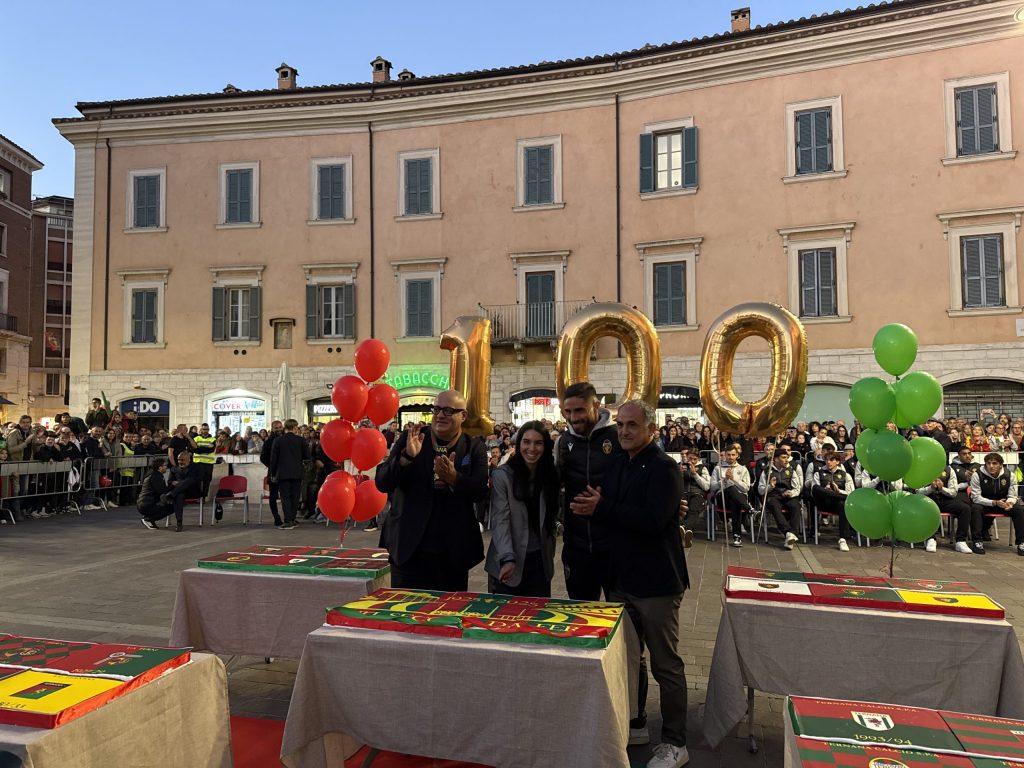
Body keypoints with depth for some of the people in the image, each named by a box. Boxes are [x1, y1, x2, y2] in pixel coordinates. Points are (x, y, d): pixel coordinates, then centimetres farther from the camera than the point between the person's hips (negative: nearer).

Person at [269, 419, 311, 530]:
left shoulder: (278, 441, -3)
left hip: (283, 473, -1)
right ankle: (292, 520, 14)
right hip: (297, 473, 1)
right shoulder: (300, 440, -2)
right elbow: (308, 456, 0)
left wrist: (273, 474, 8)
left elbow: (273, 458, -1)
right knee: (295, 497, 10)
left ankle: (288, 521, -9)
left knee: (285, 497, -1)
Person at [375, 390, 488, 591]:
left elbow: (480, 491, -10)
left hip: (453, 552, 1)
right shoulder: (409, 439, 1)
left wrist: (453, 477, -28)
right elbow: (381, 483, -6)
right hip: (408, 547, 0)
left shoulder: (474, 448, 1)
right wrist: (407, 457, -22)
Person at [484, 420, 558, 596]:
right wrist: (507, 558, -27)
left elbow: (551, 519, 10)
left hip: (540, 560, 4)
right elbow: (500, 521, -16)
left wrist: (550, 552, -1)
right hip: (508, 562, -4)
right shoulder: (502, 475, -10)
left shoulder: (550, 476, 4)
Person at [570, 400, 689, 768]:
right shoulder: (616, 465, 9)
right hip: (622, 579, 7)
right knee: (624, 660, 17)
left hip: (657, 583, -7)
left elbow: (653, 520, -27)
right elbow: (614, 513, 11)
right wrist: (587, 507, -12)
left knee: (665, 664, 7)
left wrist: (602, 508, -24)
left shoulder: (664, 469, -15)